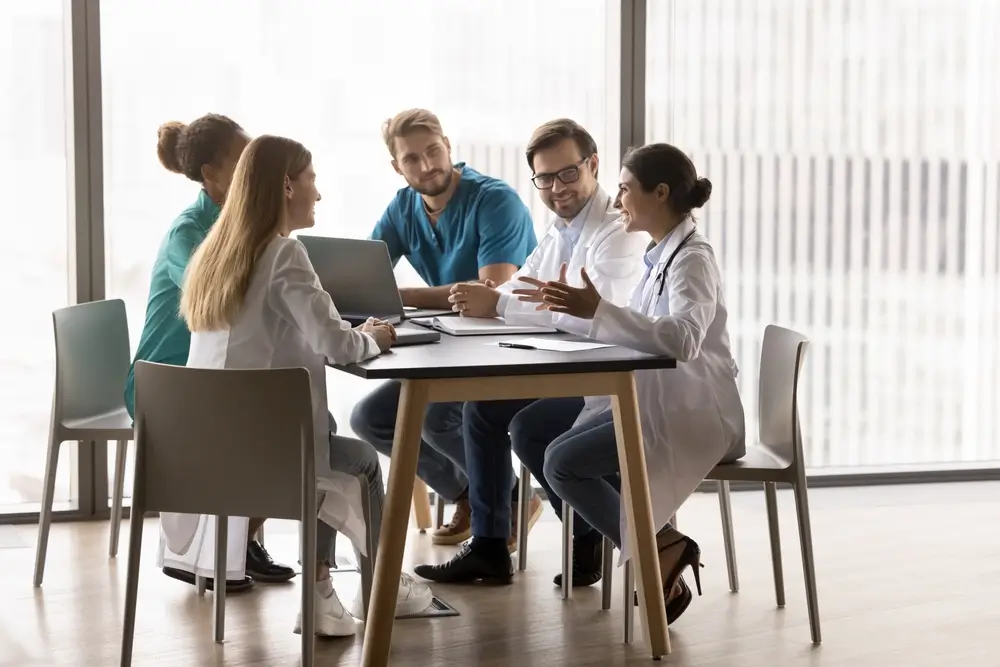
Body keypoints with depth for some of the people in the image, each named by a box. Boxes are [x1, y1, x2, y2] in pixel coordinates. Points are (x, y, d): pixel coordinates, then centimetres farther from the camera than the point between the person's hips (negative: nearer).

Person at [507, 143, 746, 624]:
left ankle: (659, 551, -8)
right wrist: (576, 308, 12)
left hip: (690, 412, -9)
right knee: (528, 430, 1)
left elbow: (682, 338, -34)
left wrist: (598, 310, -41)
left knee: (561, 461, -21)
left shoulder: (692, 258, -16)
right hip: (652, 399, 9)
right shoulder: (662, 254, 12)